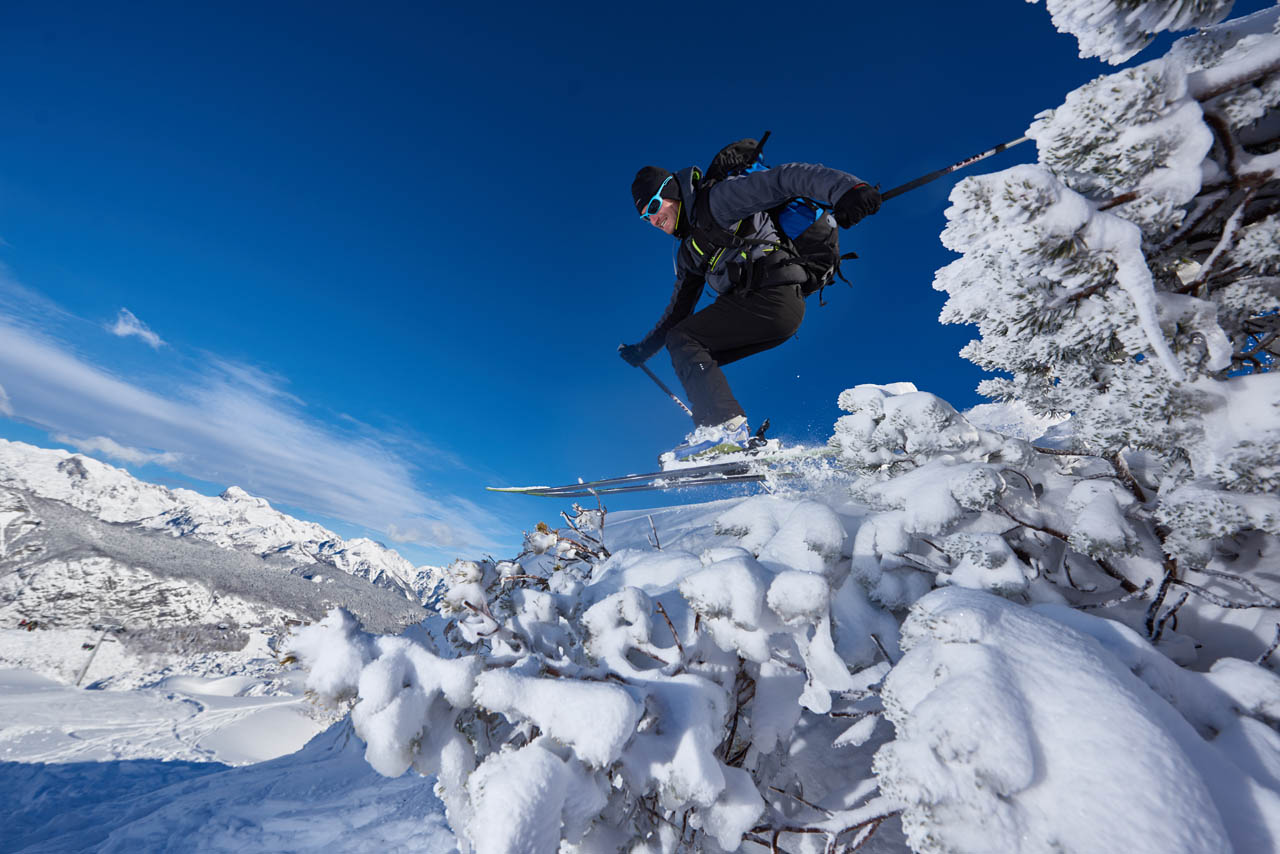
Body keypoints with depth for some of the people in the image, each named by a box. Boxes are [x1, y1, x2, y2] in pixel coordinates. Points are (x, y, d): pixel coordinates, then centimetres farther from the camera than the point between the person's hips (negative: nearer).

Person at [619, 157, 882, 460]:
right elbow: (679, 308, 32)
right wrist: (643, 349, 31)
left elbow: (785, 178, -11)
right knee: (693, 360, 7)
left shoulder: (716, 200, 0)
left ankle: (727, 427, -25)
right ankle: (714, 434, 1)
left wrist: (845, 189, -26)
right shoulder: (689, 251, 25)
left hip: (775, 296, -9)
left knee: (681, 338, -14)